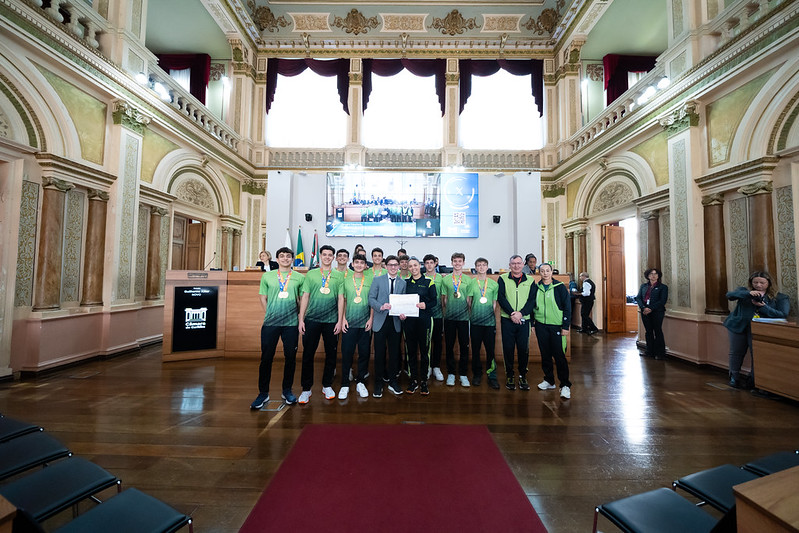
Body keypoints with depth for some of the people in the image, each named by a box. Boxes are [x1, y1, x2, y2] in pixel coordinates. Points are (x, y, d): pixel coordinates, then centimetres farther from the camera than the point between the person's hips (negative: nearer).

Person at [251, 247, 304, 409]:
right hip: (270, 323, 0)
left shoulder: (300, 278, 5)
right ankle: (263, 393, 19)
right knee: (266, 358, 4)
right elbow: (263, 297, 11)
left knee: (290, 357, 7)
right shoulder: (267, 276, 8)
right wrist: (270, 315, 4)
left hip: (291, 323, 0)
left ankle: (287, 390, 24)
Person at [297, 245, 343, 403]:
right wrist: (301, 319, 0)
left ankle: (327, 386, 25)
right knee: (308, 354, 3)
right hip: (312, 319, 0)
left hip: (331, 320, 0)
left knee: (331, 354, 8)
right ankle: (306, 389, 18)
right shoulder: (311, 274, 7)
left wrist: (339, 321, -1)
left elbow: (341, 299, 4)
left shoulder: (339, 276, 6)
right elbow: (305, 297, 6)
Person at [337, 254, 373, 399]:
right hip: (349, 322, -1)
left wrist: (371, 318, -2)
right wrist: (342, 319, -1)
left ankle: (361, 382, 23)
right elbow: (341, 299, 5)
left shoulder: (370, 280, 4)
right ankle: (345, 385, 15)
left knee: (364, 353, 7)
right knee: (346, 353, 2)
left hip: (365, 323, 1)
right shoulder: (345, 279, 3)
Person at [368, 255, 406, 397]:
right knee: (379, 353, 4)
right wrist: (381, 307, -19)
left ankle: (393, 382, 26)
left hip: (396, 322, 2)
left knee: (394, 353, 10)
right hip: (381, 321, -2)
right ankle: (378, 384, 19)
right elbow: (371, 298, -2)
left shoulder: (403, 283, 9)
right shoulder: (377, 280, 4)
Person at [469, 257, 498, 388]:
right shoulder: (471, 283, 3)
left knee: (490, 349, 3)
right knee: (475, 349, 8)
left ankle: (492, 377, 15)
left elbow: (494, 304, 10)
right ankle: (477, 375, 23)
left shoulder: (494, 284, 6)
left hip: (490, 321, 0)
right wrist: (470, 315, 0)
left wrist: (495, 319, 7)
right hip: (475, 321, 0)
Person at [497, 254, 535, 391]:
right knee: (508, 348, 4)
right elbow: (500, 298, -5)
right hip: (507, 319, -1)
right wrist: (512, 313, -16)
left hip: (524, 320, 1)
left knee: (524, 349, 5)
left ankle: (523, 376, 22)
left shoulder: (530, 280, 8)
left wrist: (521, 313, -15)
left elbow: (532, 300, 0)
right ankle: (509, 376, 18)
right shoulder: (503, 279, 4)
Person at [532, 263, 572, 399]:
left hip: (557, 326, -3)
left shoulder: (560, 287, -3)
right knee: (545, 355, 11)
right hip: (541, 326, 4)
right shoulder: (535, 288, 6)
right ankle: (549, 381, 25)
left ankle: (565, 385, 6)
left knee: (559, 356, -5)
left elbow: (567, 307, -4)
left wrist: (565, 326, -8)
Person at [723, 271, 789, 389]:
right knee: (736, 352, 7)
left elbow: (783, 314, -4)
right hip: (738, 326, 1)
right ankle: (734, 377, 22)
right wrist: (748, 293, -25)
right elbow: (729, 295, -11)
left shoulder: (779, 298, 8)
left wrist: (763, 307, -17)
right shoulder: (744, 291, 9)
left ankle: (753, 380, 16)